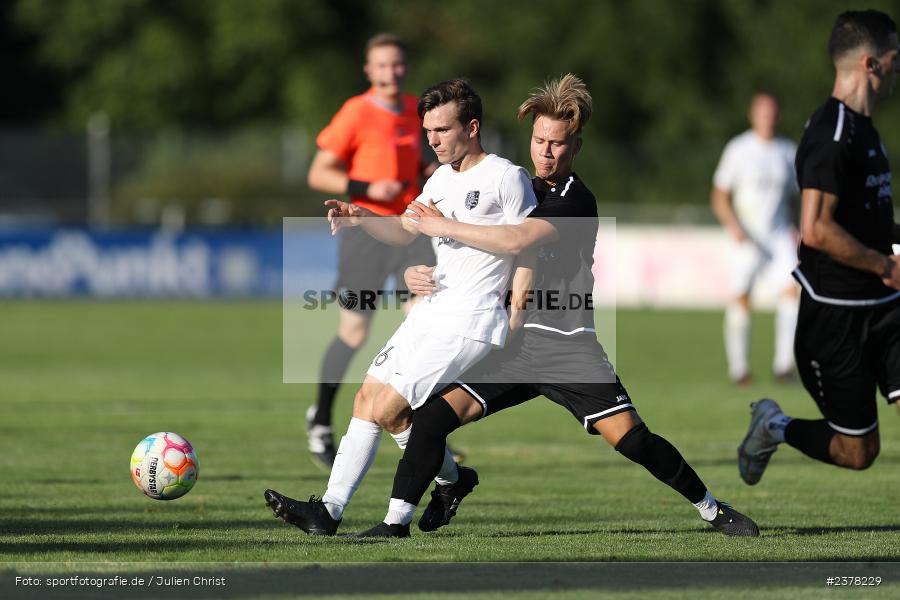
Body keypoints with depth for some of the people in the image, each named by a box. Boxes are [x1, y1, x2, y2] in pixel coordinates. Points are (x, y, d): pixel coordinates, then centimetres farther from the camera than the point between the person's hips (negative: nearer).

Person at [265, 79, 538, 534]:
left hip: (471, 321, -9)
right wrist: (361, 218, 5)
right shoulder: (441, 179, 15)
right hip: (431, 312, 9)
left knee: (388, 409, -14)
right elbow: (405, 232, 24)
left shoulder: (505, 177, -11)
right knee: (367, 399, 4)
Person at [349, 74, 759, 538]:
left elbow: (517, 240, -24)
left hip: (566, 344, -5)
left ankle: (713, 509, 5)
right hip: (512, 343, 5)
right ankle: (395, 523, -1)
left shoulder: (575, 201, -9)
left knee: (630, 437, -12)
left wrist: (444, 226, -17)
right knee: (433, 416, -11)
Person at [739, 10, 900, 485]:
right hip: (836, 316, -8)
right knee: (857, 451, 3)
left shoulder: (862, 128, 14)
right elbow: (816, 230, -26)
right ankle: (775, 428, 27)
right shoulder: (832, 134, -18)